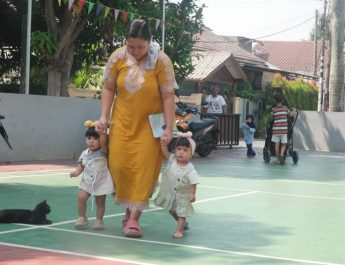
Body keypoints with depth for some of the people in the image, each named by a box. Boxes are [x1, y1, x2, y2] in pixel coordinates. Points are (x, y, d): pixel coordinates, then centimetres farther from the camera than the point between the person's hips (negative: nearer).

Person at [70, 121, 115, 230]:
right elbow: (81, 165, 10)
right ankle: (82, 218, 5)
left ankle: (99, 220, 22)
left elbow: (103, 143, -31)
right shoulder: (84, 153, 2)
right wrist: (77, 172, -8)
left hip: (101, 182, -3)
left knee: (100, 202, 6)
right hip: (87, 181, 3)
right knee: (81, 197, -11)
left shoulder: (102, 152, -12)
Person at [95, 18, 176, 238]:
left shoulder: (161, 61, -14)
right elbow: (109, 89, 4)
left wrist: (169, 128, -14)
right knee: (119, 165, -1)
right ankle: (130, 207, 21)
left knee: (144, 169, -5)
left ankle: (134, 217, 0)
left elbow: (168, 96, -12)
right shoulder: (117, 58, -7)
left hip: (150, 125, -2)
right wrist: (104, 117, -4)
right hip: (123, 122, 3)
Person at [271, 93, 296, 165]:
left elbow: (271, 118, 5)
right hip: (284, 130, 1)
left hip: (276, 129, -1)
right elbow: (291, 115, 16)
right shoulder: (285, 108, 3)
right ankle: (281, 154, -16)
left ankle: (278, 159, 9)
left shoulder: (273, 109, -2)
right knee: (284, 144, 9)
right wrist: (294, 110, 35)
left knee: (276, 144, 7)